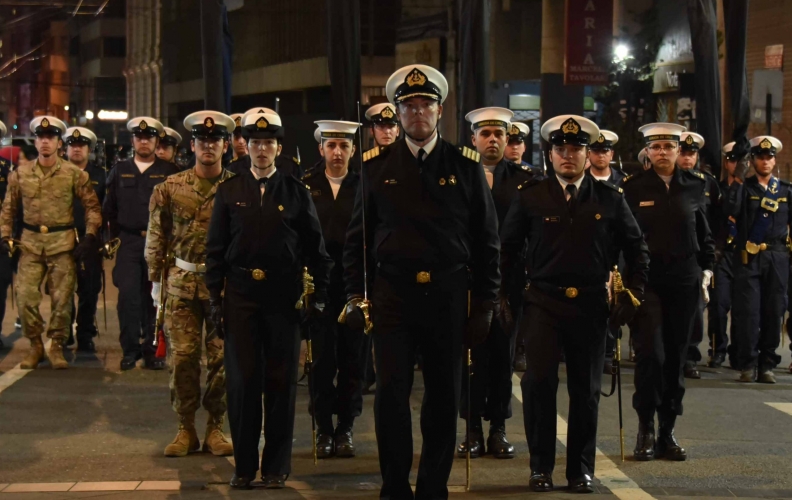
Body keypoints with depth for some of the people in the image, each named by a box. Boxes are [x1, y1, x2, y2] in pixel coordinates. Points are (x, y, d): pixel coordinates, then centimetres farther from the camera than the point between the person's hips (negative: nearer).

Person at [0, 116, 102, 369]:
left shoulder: (74, 174, 0)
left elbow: (92, 206, 2)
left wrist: (90, 236, -8)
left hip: (63, 243, -2)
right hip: (30, 243, 2)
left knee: (62, 299, 1)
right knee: (26, 297, -4)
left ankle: (57, 346, 15)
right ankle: (35, 345, 13)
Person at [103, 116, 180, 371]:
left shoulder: (169, 171, 3)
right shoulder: (120, 171, 10)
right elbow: (109, 208, 14)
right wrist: (114, 237, 10)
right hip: (128, 242, 1)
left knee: (154, 297, 2)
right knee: (128, 294, -7)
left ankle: (151, 349, 11)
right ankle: (130, 349, 2)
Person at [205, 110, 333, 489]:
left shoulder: (296, 192, 4)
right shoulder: (229, 192, 6)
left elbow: (315, 248, 5)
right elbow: (215, 249, 7)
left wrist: (319, 295, 0)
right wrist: (215, 297, 1)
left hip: (283, 297, 0)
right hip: (241, 295, 1)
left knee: (281, 382, 4)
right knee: (242, 380, 3)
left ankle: (277, 465, 13)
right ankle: (244, 464, 12)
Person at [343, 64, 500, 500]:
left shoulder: (465, 167, 4)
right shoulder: (378, 166, 5)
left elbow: (487, 240, 6)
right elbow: (357, 235, 9)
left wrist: (485, 302, 3)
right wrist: (356, 294, 3)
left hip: (447, 295, 1)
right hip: (392, 294, 0)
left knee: (444, 396, 7)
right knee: (391, 393, -3)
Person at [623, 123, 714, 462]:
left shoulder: (694, 186, 6)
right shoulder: (632, 187, -1)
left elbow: (704, 233, 15)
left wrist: (706, 269, 8)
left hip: (684, 282, 3)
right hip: (646, 281, -3)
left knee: (676, 357, 6)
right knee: (651, 354, -11)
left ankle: (668, 432, 15)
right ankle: (646, 430, 2)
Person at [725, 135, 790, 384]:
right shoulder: (744, 187, 7)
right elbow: (730, 210, -11)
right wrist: (738, 180, -15)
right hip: (749, 259, -2)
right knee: (748, 311, -6)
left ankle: (767, 365, 9)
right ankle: (747, 364, -1)